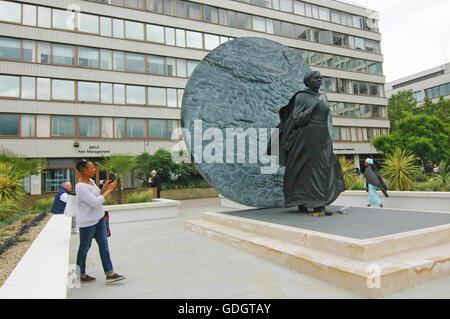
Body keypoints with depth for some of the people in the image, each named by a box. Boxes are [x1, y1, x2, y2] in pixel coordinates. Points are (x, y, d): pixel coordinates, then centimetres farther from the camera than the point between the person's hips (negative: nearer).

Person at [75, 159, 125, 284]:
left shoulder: (90, 180, 7)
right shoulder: (81, 187, -22)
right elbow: (95, 202, -27)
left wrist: (104, 188, 1)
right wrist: (109, 190, -20)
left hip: (99, 218, 9)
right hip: (87, 222, -9)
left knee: (104, 244, 5)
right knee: (84, 248, 7)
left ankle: (110, 274, 7)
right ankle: (81, 275, 26)